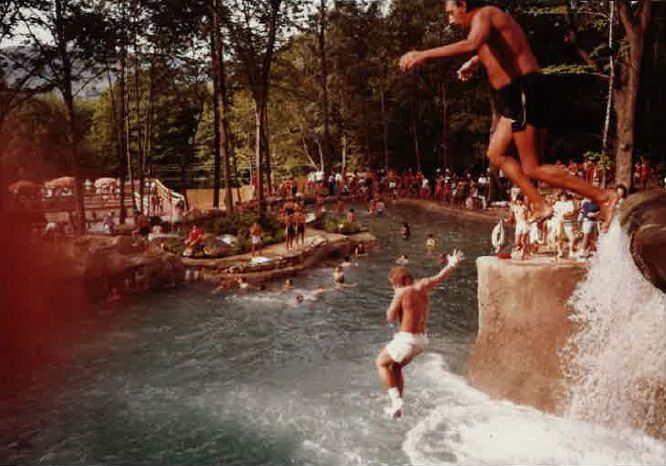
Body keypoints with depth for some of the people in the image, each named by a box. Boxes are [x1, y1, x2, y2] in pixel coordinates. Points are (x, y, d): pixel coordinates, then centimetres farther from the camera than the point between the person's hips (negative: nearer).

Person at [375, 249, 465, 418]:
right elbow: (440, 277, 16)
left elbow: (390, 317, -11)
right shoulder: (423, 286, 3)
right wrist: (452, 264, 28)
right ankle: (397, 407, 29)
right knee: (396, 367, 24)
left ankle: (396, 399, 2)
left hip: (407, 339, -8)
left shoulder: (402, 292, -16)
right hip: (421, 339, 8)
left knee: (381, 363, 12)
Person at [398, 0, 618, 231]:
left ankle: (603, 196, -3)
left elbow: (471, 45, -32)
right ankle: (540, 205, 14)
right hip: (517, 95, 10)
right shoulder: (494, 19, 21)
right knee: (496, 154, 16)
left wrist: (424, 54, -30)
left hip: (523, 92, -10)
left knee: (532, 169, -7)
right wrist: (475, 61, 52)